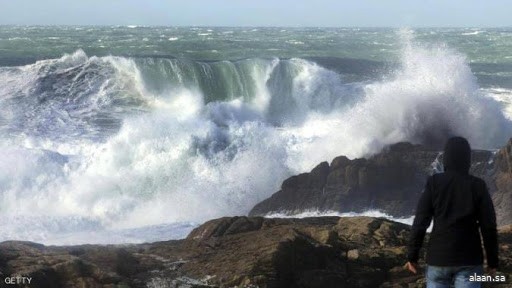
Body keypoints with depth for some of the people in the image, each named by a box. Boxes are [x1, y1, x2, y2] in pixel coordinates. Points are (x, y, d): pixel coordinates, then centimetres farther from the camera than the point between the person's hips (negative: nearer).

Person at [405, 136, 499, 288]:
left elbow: (420, 222, -6)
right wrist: (493, 261, 7)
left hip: (438, 257, 0)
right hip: (469, 259, 0)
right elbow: (489, 227, -3)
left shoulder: (434, 183, -4)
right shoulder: (478, 186, -2)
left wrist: (412, 256, 2)